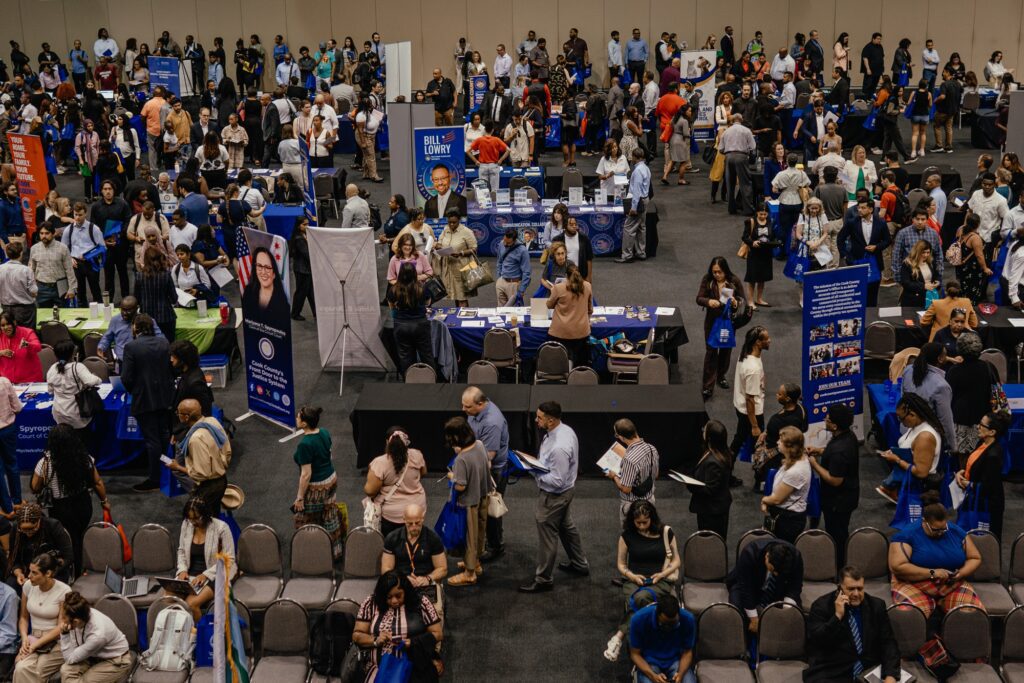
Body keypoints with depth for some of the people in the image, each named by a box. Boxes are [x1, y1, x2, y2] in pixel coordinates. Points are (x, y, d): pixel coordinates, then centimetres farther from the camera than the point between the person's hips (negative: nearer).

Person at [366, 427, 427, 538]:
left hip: (391, 513, -3)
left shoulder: (379, 463, -23)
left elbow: (370, 490, -19)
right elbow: (423, 473, 7)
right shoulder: (416, 455, -12)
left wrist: (366, 487, 2)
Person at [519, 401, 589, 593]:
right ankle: (580, 564, 45)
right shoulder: (565, 429, -6)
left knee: (548, 535, 6)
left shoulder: (558, 447, -36)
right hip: (566, 490, 10)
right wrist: (537, 462, -1)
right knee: (567, 527, 27)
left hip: (554, 496, -10)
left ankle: (543, 580, 21)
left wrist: (534, 471, -23)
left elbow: (557, 480, -31)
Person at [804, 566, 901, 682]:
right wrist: (837, 616, -16)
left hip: (869, 672, 3)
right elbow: (815, 642, -9)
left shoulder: (876, 605, 8)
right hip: (831, 674, -3)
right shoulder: (822, 605, 0)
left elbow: (888, 642, 5)